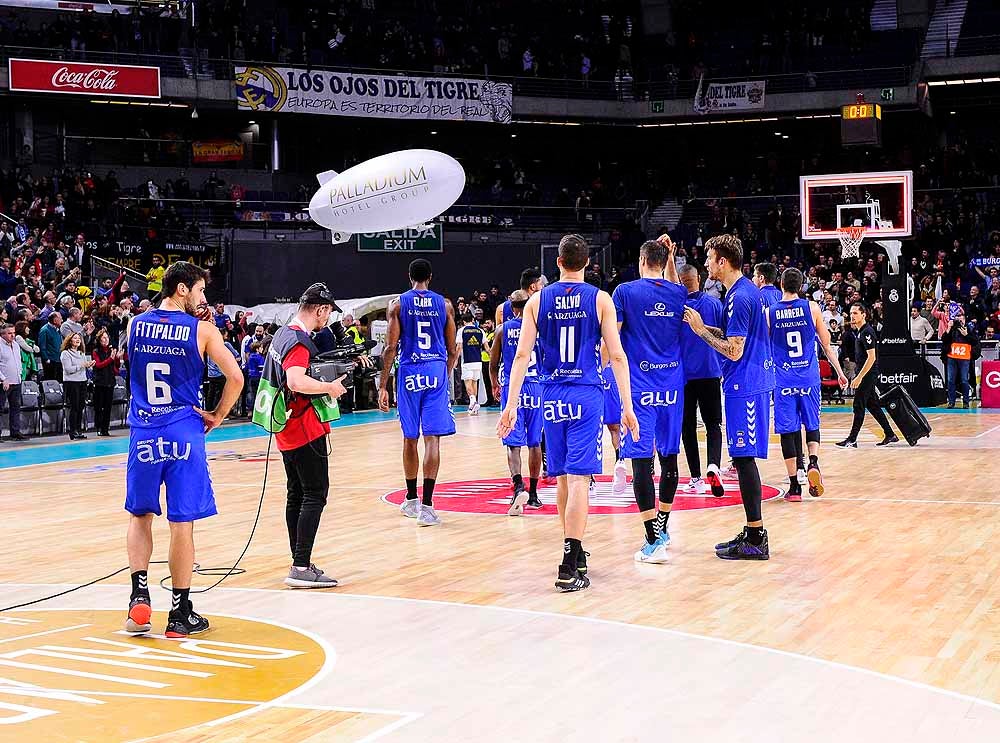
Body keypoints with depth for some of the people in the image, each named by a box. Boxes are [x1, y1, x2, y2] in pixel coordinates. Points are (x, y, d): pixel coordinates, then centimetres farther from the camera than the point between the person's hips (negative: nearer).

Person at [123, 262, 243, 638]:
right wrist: (217, 416, 5)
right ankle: (180, 614, 10)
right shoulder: (202, 330, -6)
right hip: (183, 434, -3)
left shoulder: (135, 325, 5)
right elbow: (235, 377, -9)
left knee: (140, 515, 19)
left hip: (143, 433, 3)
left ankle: (140, 594, 4)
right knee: (182, 523, 3)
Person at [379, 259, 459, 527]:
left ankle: (411, 500, 26)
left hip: (409, 373, 0)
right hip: (436, 373, 0)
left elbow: (391, 348, -4)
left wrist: (383, 386, 0)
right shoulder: (444, 304, 6)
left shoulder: (398, 304, 1)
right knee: (432, 438, -4)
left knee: (410, 438, 14)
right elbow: (452, 350, 8)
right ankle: (426, 505, -13)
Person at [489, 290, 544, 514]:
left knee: (513, 443, -4)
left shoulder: (503, 329, 2)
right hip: (536, 388, 1)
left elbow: (493, 364, 7)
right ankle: (532, 494, 17)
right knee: (534, 443, 12)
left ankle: (518, 485, -27)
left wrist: (495, 386, 25)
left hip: (511, 388, -1)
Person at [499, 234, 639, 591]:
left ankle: (573, 552, 30)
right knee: (578, 478, -7)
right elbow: (617, 356, -5)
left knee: (562, 476, 16)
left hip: (552, 396, 3)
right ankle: (570, 567, -14)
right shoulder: (600, 299, -2)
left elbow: (522, 355, -1)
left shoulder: (537, 301, 4)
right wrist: (627, 406, -2)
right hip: (587, 395, -3)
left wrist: (511, 405, 1)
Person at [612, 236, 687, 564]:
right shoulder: (678, 293, 7)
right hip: (672, 385, 5)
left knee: (641, 458, -6)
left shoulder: (626, 292, -6)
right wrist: (669, 256, 24)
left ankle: (654, 542, -11)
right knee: (668, 455, 14)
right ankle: (661, 528, 27)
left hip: (639, 386, -5)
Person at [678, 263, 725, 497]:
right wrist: (724, 369, 18)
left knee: (688, 427, 8)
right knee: (713, 423, 7)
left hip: (682, 374, -1)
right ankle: (713, 466, -19)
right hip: (711, 373, 1)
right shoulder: (714, 303, 2)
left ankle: (696, 479, 8)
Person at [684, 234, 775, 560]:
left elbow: (733, 350, -20)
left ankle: (756, 539, -4)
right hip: (753, 380, 10)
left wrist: (701, 330, -10)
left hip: (744, 385, -10)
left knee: (744, 457, -7)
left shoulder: (739, 297, -17)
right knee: (744, 457, 13)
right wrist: (704, 326, 12)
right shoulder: (748, 290, 14)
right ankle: (753, 533, 18)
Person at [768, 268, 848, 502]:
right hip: (809, 378, 0)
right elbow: (826, 345, 4)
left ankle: (794, 486, 3)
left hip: (783, 380, 0)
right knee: (812, 425, 15)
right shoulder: (811, 308, 0)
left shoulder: (770, 312, 1)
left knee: (787, 430, 3)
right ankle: (813, 462, -12)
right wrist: (839, 372, 13)